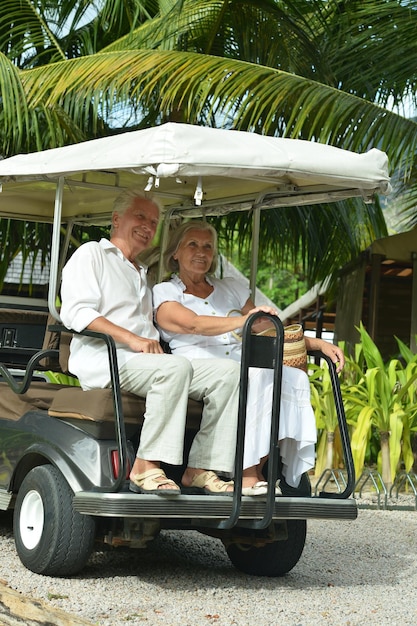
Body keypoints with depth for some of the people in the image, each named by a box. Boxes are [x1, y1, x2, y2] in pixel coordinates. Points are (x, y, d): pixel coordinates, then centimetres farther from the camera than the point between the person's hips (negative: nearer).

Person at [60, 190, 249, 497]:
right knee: (176, 367, -36)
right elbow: (76, 312, -8)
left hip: (145, 361, 7)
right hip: (103, 360, -7)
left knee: (228, 371, -13)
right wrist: (131, 339, -19)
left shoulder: (142, 274, 34)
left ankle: (202, 468, -20)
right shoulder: (92, 254, 8)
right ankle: (146, 467, -34)